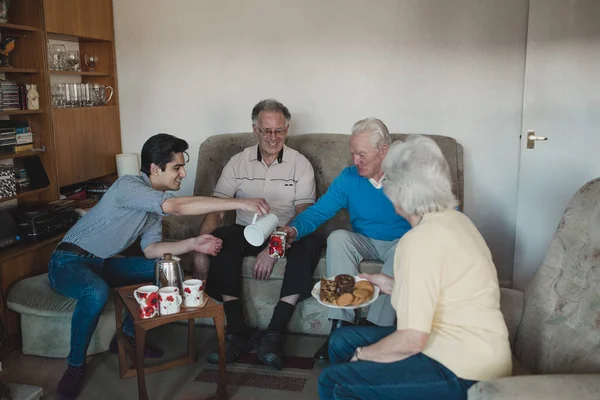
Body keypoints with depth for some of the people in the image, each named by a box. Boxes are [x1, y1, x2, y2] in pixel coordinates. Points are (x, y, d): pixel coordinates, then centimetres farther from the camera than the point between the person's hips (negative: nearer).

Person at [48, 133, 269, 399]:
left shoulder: (157, 203, 4)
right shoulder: (128, 186, -25)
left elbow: (150, 249, -2)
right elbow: (178, 207, -40)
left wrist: (193, 244, -17)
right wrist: (240, 203, -42)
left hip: (101, 263, 9)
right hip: (68, 262, -8)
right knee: (97, 292, -38)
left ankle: (127, 336, 10)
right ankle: (76, 364, -12)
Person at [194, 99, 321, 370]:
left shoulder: (300, 164, 2)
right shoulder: (238, 162, 6)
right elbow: (215, 208, -3)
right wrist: (200, 250, -20)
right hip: (247, 233, 1)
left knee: (309, 244, -33)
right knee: (221, 238, -31)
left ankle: (273, 335, -28)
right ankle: (237, 333, -26)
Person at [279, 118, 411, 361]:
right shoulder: (348, 178, -4)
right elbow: (318, 211, -7)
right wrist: (294, 229, -28)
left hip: (400, 243, -2)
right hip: (365, 243, 3)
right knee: (337, 238, -27)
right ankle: (341, 325, -29)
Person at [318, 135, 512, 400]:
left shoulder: (420, 241, -24)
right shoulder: (455, 219, 4)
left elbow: (411, 341, -24)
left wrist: (360, 356, -9)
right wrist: (393, 285, 17)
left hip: (464, 372, -9)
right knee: (342, 341, 13)